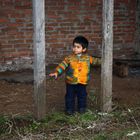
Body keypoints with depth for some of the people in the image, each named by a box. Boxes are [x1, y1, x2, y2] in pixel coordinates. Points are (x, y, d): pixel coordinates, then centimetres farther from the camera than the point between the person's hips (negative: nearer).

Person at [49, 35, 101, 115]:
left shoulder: (87, 58, 0)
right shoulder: (69, 58, -7)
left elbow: (95, 61, 12)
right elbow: (63, 65, -11)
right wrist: (57, 72, -21)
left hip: (82, 82, 1)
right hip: (71, 82, -1)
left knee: (82, 96, 13)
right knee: (70, 96, 6)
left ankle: (82, 108, 31)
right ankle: (70, 109, 19)